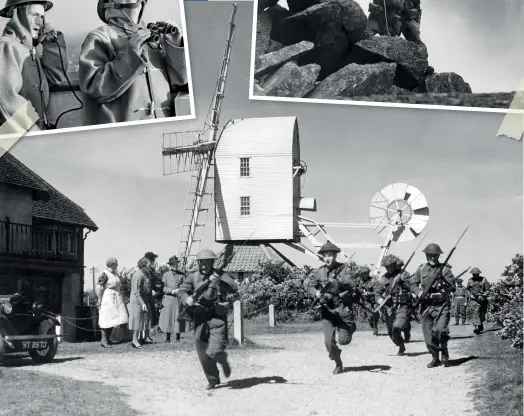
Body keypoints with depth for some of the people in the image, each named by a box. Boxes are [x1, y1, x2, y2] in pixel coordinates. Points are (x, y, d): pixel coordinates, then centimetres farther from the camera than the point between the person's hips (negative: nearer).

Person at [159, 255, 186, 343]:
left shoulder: (182, 275, 10)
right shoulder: (166, 274, 6)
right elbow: (163, 288, 0)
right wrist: (172, 291, -14)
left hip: (179, 300, 1)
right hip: (169, 299, -1)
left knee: (178, 319, -1)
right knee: (168, 318, -1)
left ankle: (178, 338, 6)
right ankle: (168, 338, 8)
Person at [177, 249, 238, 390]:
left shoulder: (221, 275, 1)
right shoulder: (193, 276, 6)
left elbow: (234, 288, -12)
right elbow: (182, 291, -1)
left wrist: (219, 281, -28)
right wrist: (187, 299, -24)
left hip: (217, 317, -3)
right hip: (200, 318, 3)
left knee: (215, 351, -15)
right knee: (203, 353, 5)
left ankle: (224, 361, 21)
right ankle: (213, 380, 23)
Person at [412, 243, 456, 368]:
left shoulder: (444, 269, -1)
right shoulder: (421, 269, 9)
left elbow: (452, 286, -5)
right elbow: (413, 283, 12)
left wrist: (440, 294, -18)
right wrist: (419, 293, -7)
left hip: (441, 305, -3)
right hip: (426, 305, 4)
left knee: (440, 329, -18)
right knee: (428, 334, 3)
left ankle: (445, 355, 6)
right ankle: (435, 358, 19)